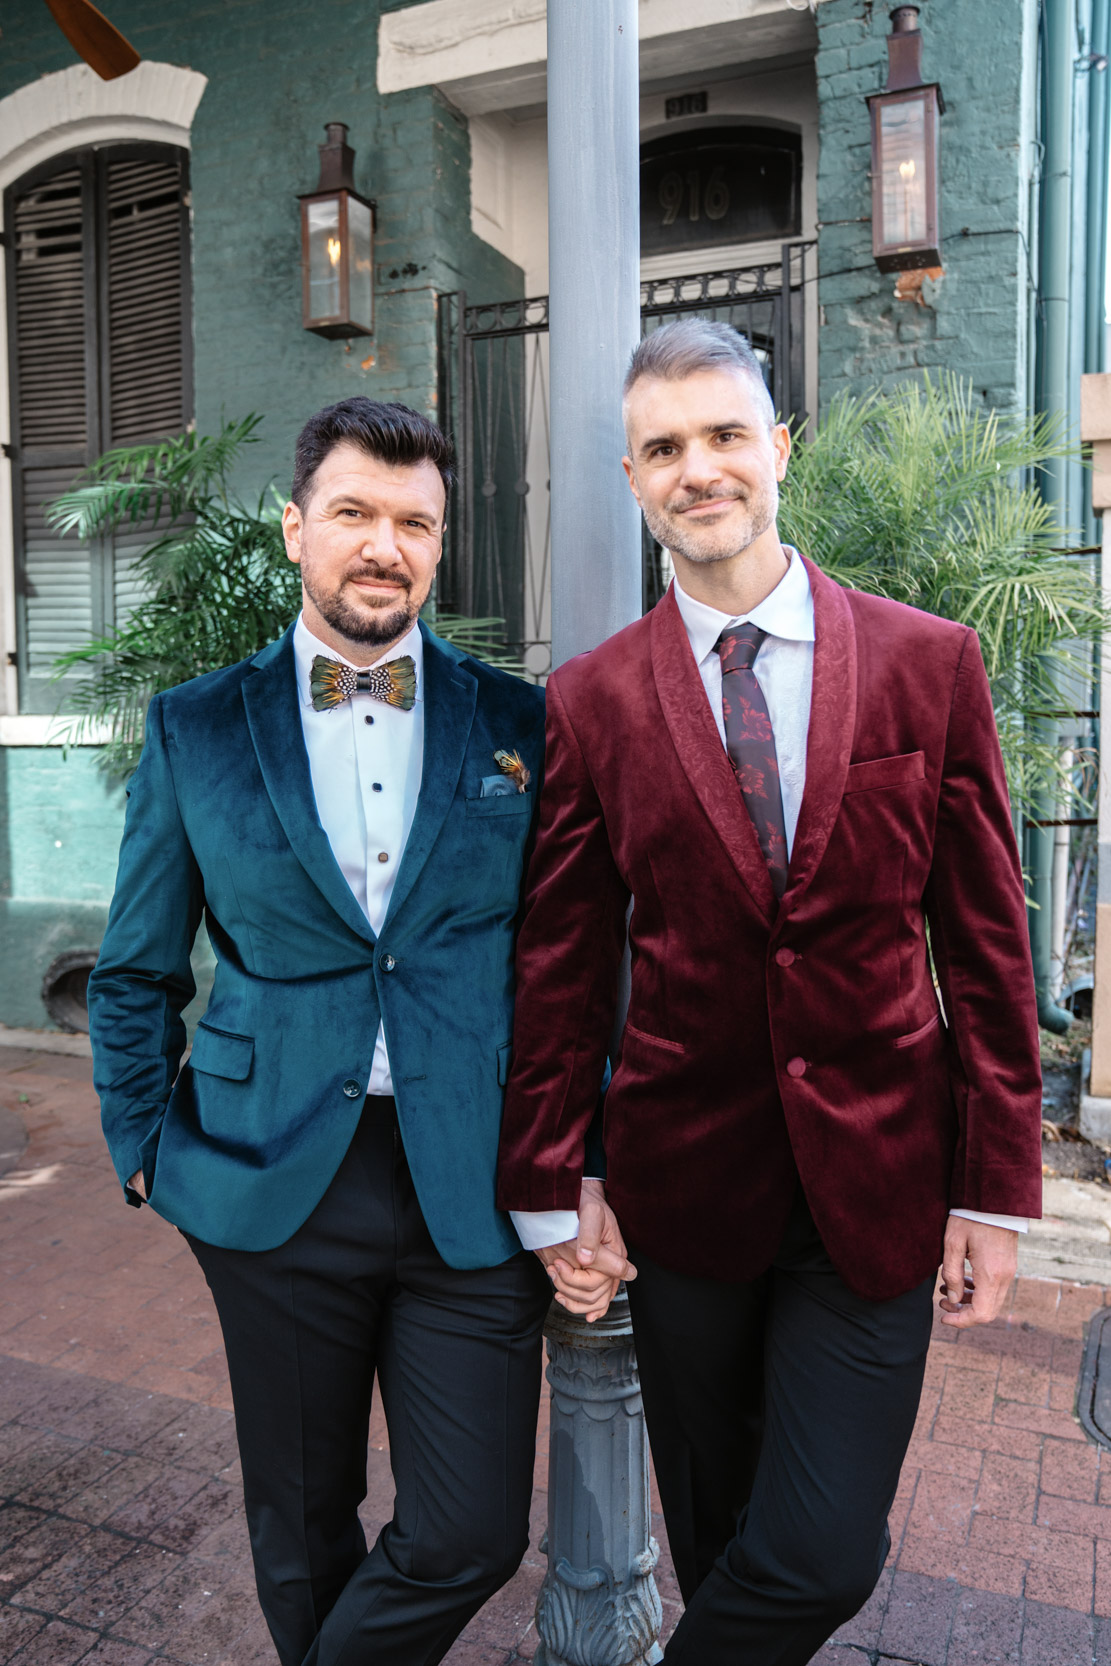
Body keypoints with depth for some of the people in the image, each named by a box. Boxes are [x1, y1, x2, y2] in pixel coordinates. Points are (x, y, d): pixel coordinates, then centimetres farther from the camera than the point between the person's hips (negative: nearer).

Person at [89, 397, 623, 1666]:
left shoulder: (520, 727, 1)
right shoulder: (196, 729, 1)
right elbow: (134, 974, 9)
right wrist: (145, 1149, 4)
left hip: (473, 1190, 0)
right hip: (274, 1184, 1)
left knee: (472, 1536, 5)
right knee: (301, 1530, 18)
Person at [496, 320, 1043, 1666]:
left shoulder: (928, 660, -2)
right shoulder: (591, 699, -3)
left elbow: (986, 939, 0)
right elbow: (561, 965, 0)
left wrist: (996, 1189, 0)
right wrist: (554, 1184, 1)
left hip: (879, 1179, 0)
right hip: (685, 1179, 1)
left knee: (823, 1555, 0)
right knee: (716, 1539, 19)